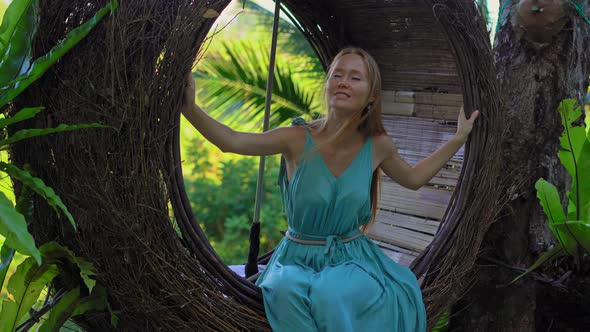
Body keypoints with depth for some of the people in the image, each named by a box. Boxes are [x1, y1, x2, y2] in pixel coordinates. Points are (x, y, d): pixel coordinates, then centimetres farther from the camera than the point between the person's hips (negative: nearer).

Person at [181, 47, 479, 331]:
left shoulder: (377, 145, -4)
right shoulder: (299, 140, -13)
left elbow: (413, 179, 16)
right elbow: (232, 141, -24)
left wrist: (459, 138, 14)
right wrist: (190, 109, -41)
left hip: (353, 259, 1)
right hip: (299, 262, -1)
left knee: (337, 296, -32)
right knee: (288, 292, -34)